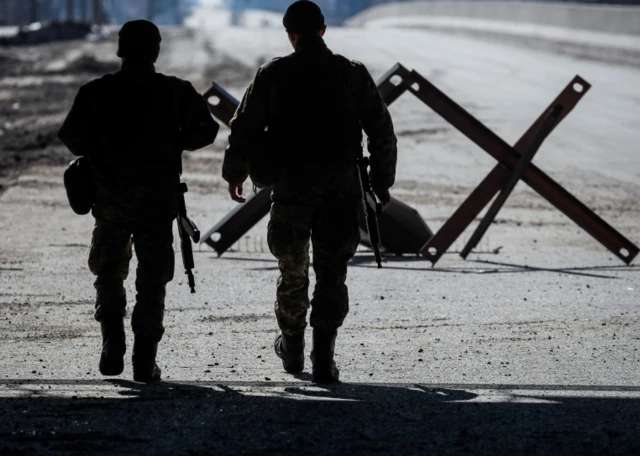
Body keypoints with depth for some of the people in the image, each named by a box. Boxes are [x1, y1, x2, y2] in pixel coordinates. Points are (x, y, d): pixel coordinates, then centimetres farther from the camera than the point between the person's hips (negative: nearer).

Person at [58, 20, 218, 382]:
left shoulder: (96, 92, -5)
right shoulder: (176, 92, -5)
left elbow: (74, 139, -4)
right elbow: (204, 131, -5)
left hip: (110, 199, 0)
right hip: (159, 201, 0)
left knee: (109, 272, 18)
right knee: (152, 279, 8)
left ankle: (113, 343, 0)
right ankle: (145, 360, 4)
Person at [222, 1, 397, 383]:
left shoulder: (273, 75, -2)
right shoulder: (353, 74, 2)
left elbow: (246, 126, 1)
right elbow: (382, 131, 3)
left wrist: (235, 173, 15)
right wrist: (382, 182, 11)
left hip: (292, 184, 0)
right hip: (342, 187, 0)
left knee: (293, 270, 16)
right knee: (332, 273, 3)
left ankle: (292, 346, 31)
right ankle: (324, 358, -6)